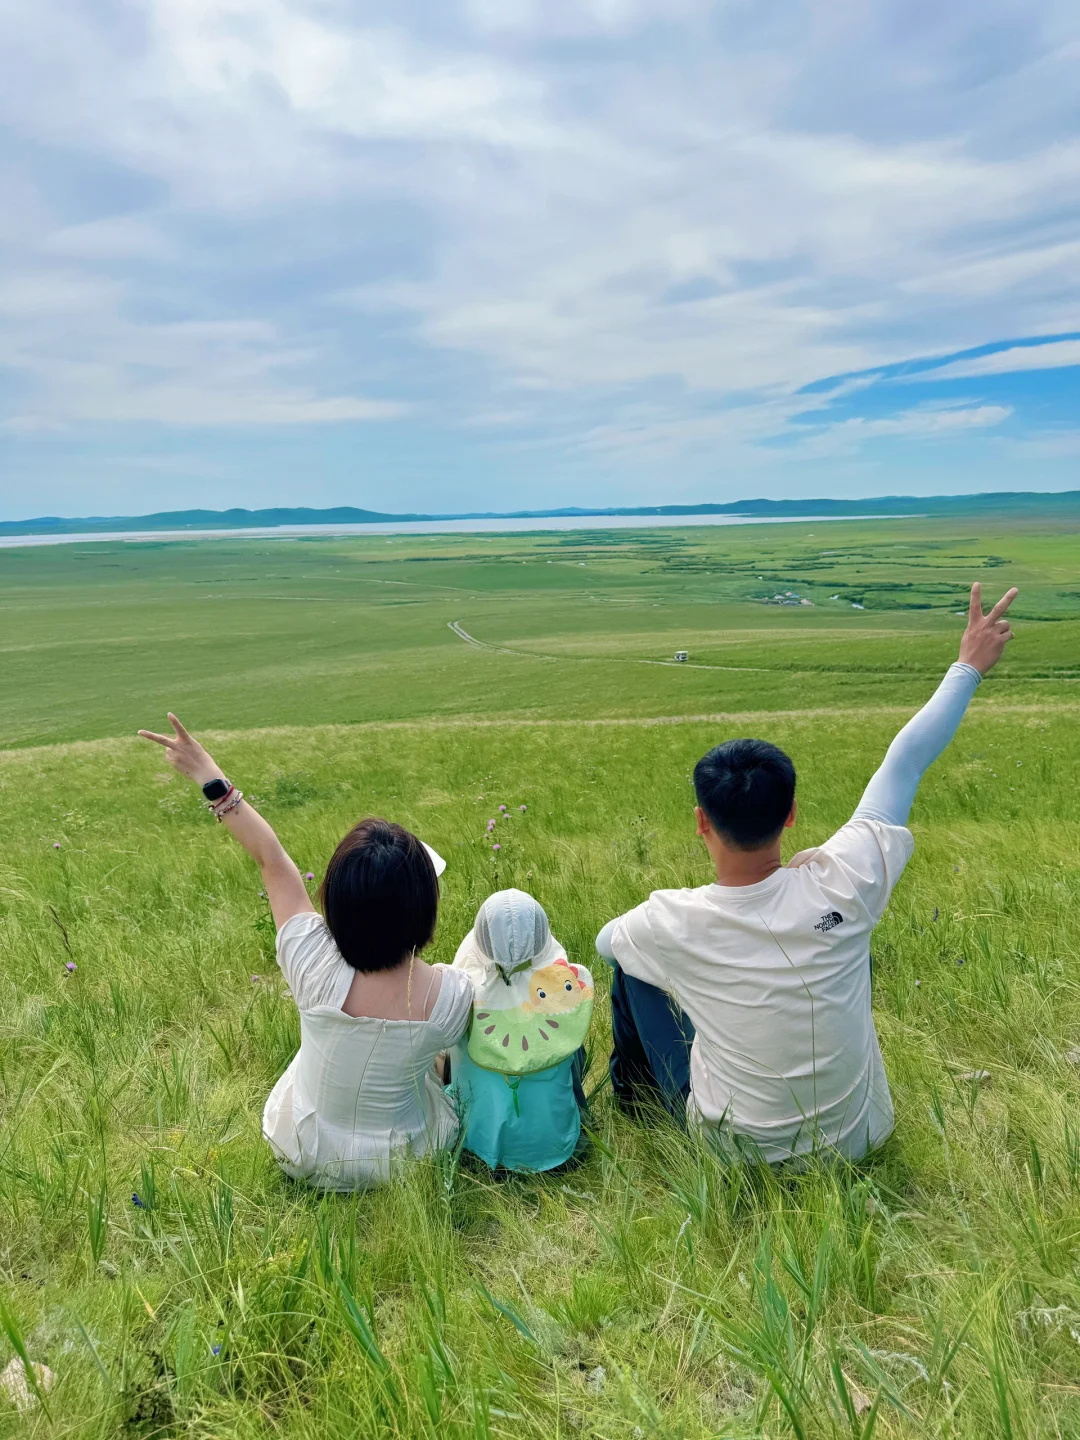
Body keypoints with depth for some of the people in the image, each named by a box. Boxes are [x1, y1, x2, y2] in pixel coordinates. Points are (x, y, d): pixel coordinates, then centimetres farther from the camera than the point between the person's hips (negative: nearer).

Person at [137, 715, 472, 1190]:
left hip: (304, 1158, 1)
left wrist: (211, 779, -10)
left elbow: (272, 861, -20)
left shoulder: (318, 970, -34)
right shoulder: (452, 993, -32)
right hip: (403, 1164, 0)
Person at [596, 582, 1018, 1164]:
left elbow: (605, 940, -4)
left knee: (630, 963, 11)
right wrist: (969, 665, 1)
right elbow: (907, 761, -14)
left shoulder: (671, 923, -29)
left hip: (735, 1152, -2)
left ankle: (633, 1098, 36)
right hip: (858, 1142, 3)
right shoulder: (841, 884, -27)